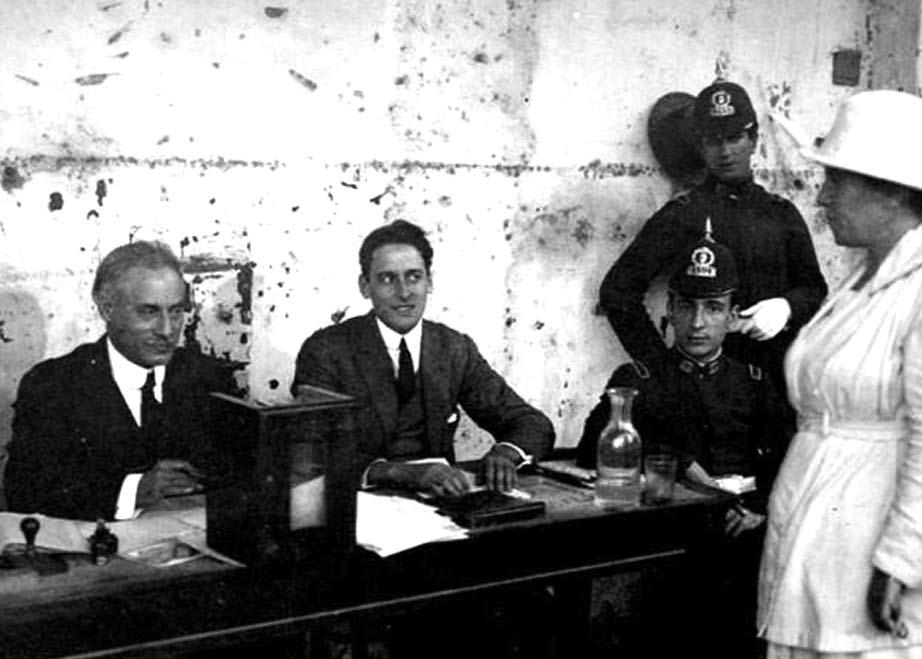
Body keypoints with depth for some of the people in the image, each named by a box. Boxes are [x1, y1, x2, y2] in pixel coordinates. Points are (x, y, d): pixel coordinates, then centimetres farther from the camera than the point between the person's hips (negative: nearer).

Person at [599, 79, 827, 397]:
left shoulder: (781, 213, 13)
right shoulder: (683, 214, -1)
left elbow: (814, 287, 17)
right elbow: (616, 291, -4)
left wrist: (787, 307, -6)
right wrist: (660, 364, -5)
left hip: (778, 373, 4)